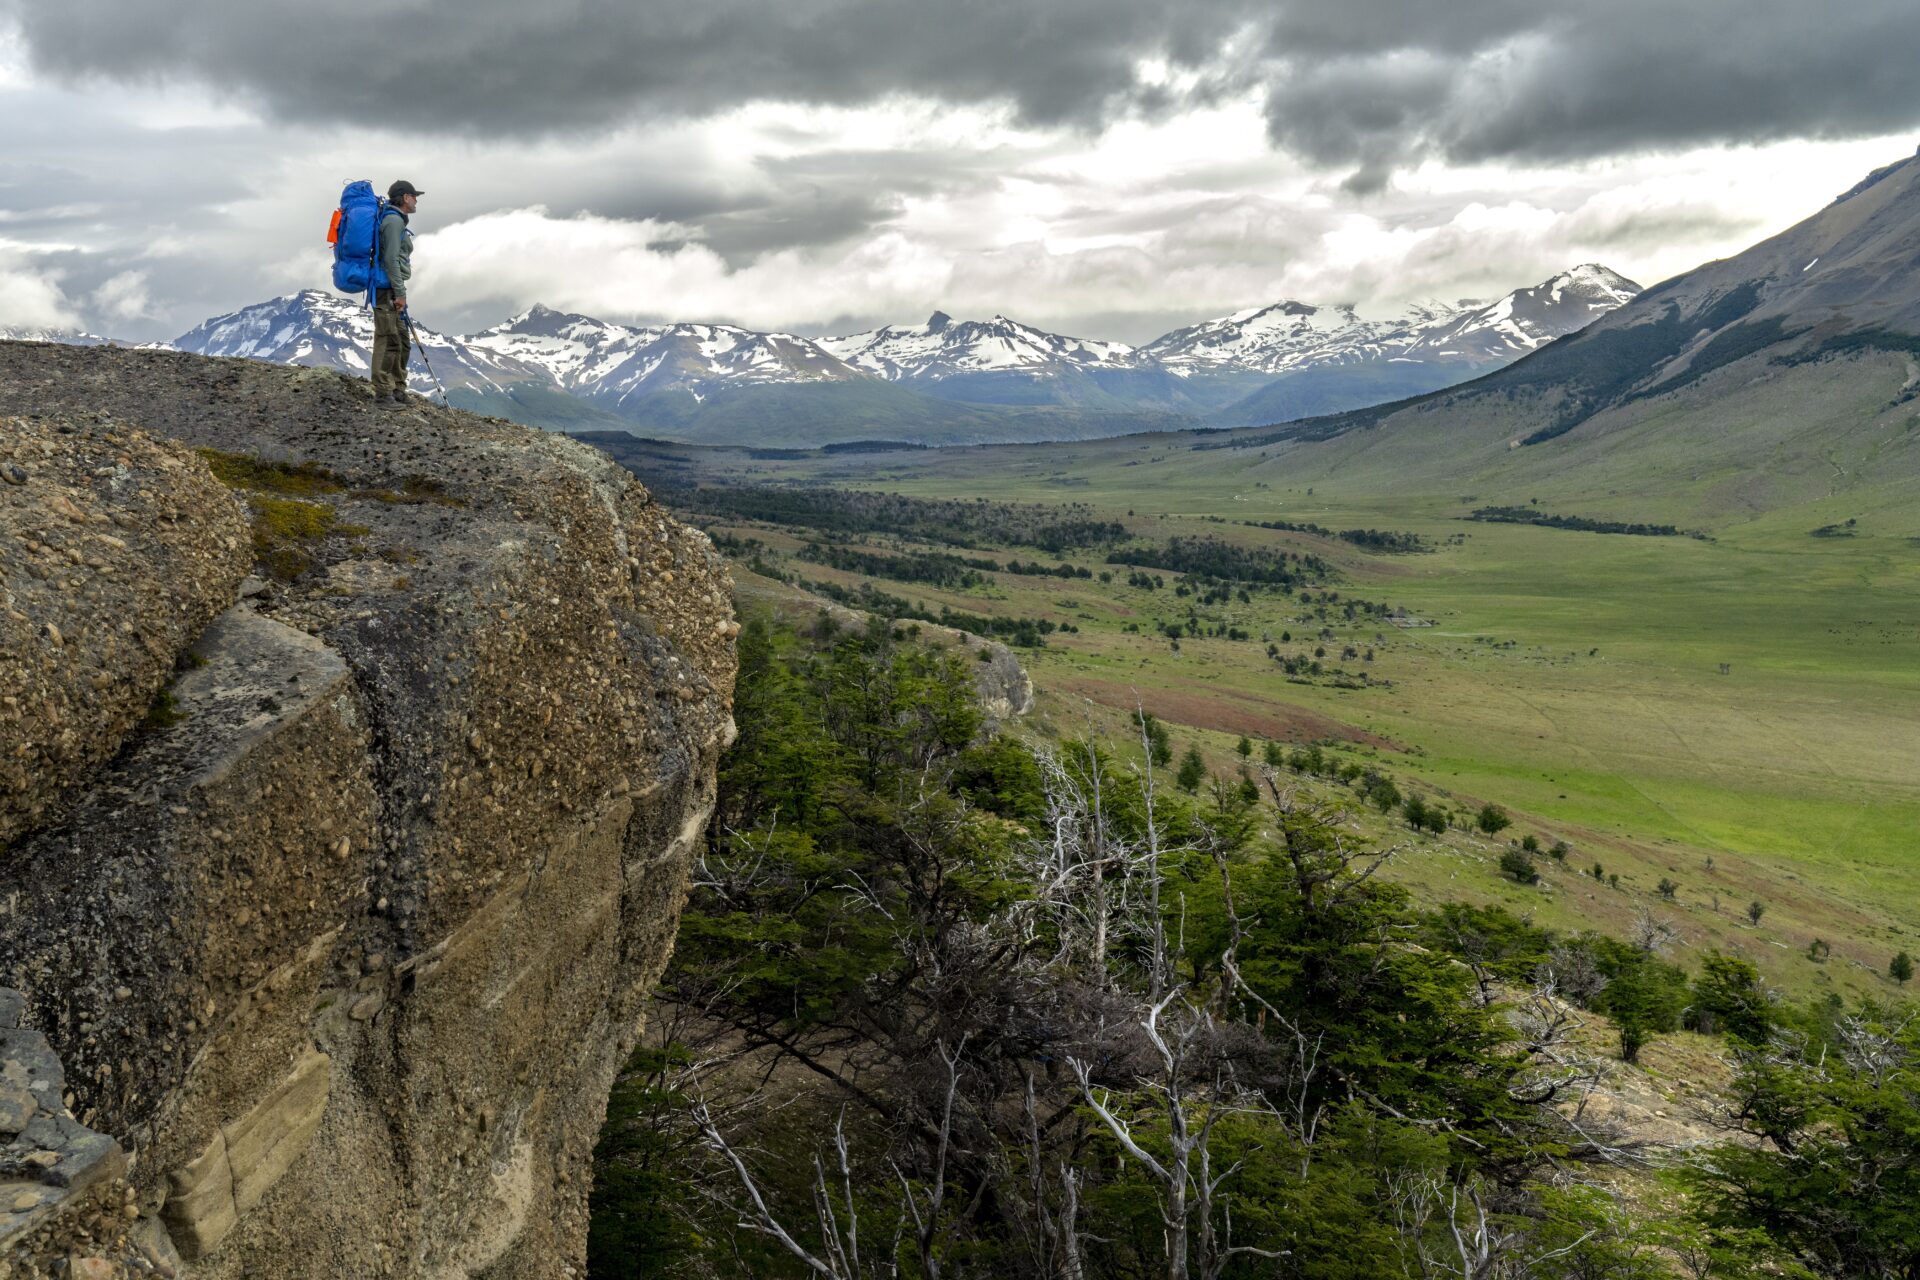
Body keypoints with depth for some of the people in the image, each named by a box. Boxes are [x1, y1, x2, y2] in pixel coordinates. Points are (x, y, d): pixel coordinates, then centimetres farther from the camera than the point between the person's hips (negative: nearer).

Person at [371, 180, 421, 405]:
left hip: (391, 290, 11)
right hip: (387, 288, -11)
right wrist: (400, 293, -20)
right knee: (388, 341, -10)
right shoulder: (394, 220, -11)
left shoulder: (396, 220, 21)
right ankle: (382, 394, -10)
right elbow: (391, 259, -19)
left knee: (402, 343, 12)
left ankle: (398, 391, 17)